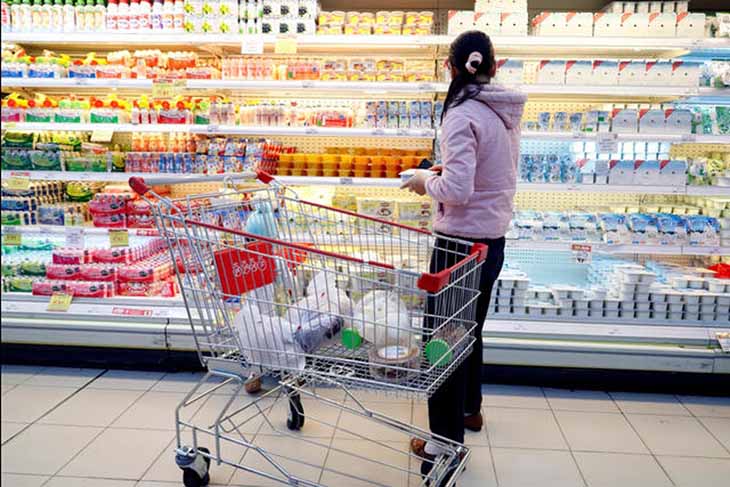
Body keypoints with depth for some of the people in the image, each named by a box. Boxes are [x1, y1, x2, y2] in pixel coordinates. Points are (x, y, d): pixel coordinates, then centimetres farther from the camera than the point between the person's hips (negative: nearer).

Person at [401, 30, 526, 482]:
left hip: (461, 241, -8)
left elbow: (457, 191, -25)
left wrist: (428, 179, -7)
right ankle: (470, 409, 44)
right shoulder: (507, 112, 6)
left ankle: (446, 443, 17)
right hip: (494, 238, 8)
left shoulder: (462, 115, -18)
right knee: (470, 330, 24)